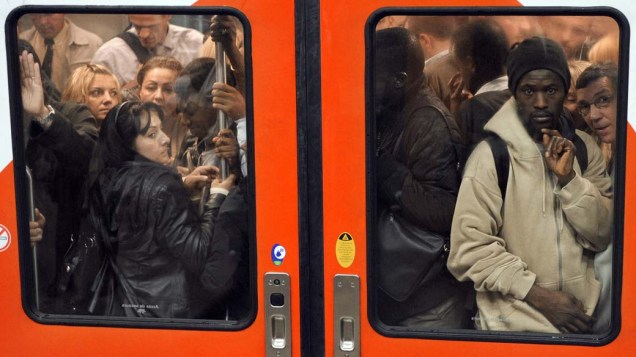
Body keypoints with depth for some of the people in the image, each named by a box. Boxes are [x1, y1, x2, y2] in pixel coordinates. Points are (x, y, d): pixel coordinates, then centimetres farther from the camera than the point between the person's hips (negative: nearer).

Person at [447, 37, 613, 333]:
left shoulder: (584, 148, 2)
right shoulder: (490, 155, -13)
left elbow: (601, 237, -3)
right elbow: (469, 250, -17)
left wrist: (568, 178, -16)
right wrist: (539, 295, -20)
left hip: (580, 315, 5)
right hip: (515, 321, -4)